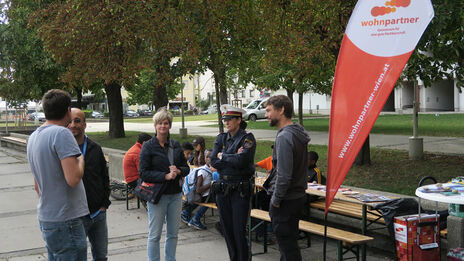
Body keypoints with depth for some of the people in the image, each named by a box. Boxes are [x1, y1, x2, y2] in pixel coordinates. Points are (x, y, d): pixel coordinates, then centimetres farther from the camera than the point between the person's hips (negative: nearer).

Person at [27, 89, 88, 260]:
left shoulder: (33, 137, 13)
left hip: (45, 218, 9)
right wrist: (81, 160, -6)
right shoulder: (61, 133, -16)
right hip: (66, 220, -9)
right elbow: (73, 178, -24)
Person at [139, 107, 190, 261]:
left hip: (175, 195, 5)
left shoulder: (176, 145, 8)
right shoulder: (148, 146, -6)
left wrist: (178, 171, -11)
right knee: (154, 235, 2)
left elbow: (186, 168, 11)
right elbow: (144, 173, -11)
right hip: (157, 195, -4)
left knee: (173, 233, 13)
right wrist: (166, 176, -20)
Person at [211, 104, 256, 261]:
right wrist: (233, 158, -12)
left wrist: (222, 156, -7)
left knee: (239, 230, -5)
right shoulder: (221, 138, 9)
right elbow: (213, 161, -2)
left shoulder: (247, 138, -7)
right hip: (222, 188, 5)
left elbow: (242, 160, -21)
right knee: (227, 229, 11)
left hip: (240, 189, -5)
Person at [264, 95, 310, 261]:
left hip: (285, 201, -10)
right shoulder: (298, 133, 9)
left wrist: (276, 200, -14)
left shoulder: (284, 137, -22)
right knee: (290, 242, 21)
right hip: (298, 196, 10)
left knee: (287, 245, -1)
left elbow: (284, 175, -26)